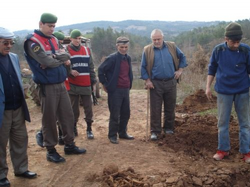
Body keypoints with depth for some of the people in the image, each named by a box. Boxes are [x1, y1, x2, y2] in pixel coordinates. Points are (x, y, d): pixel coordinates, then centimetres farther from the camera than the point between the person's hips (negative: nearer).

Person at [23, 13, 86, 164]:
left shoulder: (54, 40, 13)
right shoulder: (33, 41, -12)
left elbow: (65, 56, 4)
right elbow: (47, 61, -21)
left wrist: (54, 58, -15)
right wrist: (62, 59, -3)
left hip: (61, 84, 7)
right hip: (47, 87, -7)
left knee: (68, 115, 12)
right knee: (49, 119, 3)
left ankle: (69, 145, 27)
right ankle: (51, 150, 16)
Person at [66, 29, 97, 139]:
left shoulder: (86, 50, 12)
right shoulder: (66, 51, 0)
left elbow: (91, 66, 14)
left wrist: (93, 79, 9)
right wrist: (70, 71, -24)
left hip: (86, 84, 2)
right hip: (73, 84, -2)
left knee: (88, 108, 3)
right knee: (74, 108, 9)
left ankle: (89, 129, 13)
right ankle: (73, 128, 22)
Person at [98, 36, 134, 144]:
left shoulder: (128, 58, 11)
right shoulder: (112, 58, -10)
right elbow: (101, 70, -10)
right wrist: (105, 84, -8)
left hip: (126, 89, 7)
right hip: (115, 90, -7)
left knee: (126, 113, 13)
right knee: (115, 115, -1)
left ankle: (122, 133, 27)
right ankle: (112, 135, 12)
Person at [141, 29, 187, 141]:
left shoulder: (172, 47, 4)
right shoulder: (147, 50, -1)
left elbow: (182, 57, 16)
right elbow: (143, 67, 2)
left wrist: (180, 70, 6)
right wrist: (147, 80, -6)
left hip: (171, 82, 2)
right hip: (155, 84, -2)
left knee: (170, 108, 12)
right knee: (155, 109, 0)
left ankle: (169, 128, 27)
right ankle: (155, 131, 9)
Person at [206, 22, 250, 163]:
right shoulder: (218, 50, -6)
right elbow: (212, 69, 5)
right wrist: (208, 87, 2)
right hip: (224, 92, 1)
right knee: (223, 122, 9)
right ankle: (223, 149, 22)